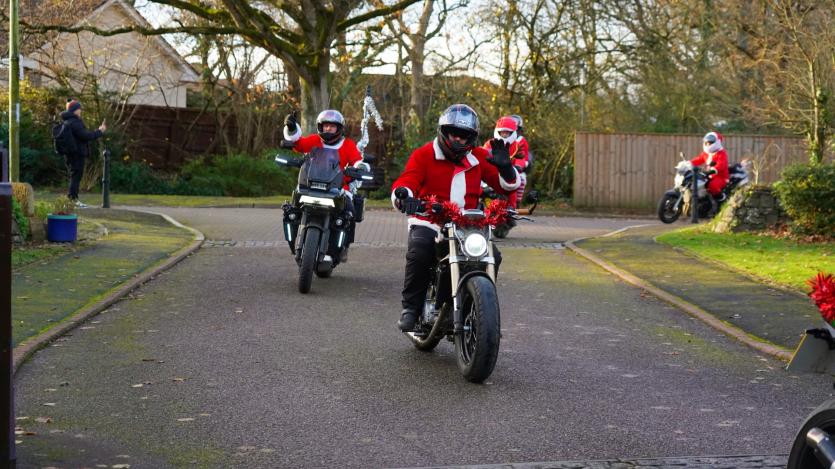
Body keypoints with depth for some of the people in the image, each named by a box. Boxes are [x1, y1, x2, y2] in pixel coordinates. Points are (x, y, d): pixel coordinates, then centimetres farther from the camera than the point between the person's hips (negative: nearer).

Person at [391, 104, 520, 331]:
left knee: (492, 256, -19)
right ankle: (410, 308, -17)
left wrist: (505, 167, -13)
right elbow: (405, 182, -14)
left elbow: (507, 185, 10)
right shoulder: (424, 155, 1)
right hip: (429, 222, -3)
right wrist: (403, 197, -38)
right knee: (419, 252, -34)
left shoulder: (479, 158, 11)